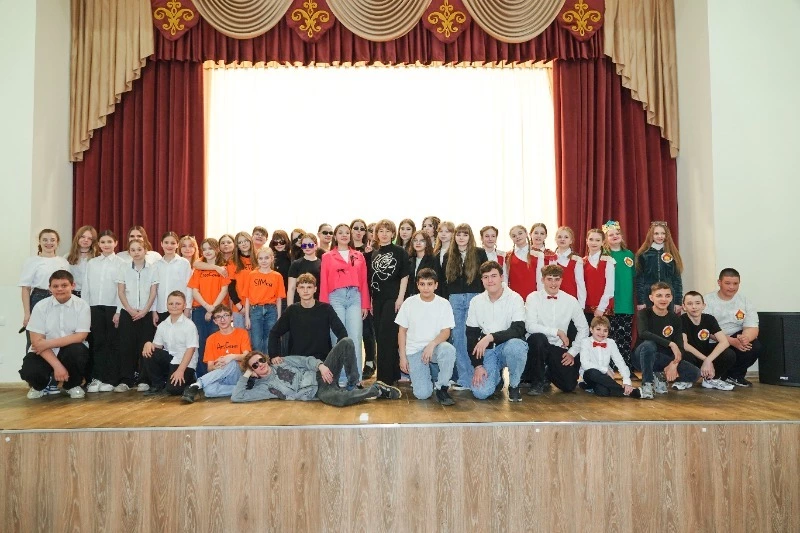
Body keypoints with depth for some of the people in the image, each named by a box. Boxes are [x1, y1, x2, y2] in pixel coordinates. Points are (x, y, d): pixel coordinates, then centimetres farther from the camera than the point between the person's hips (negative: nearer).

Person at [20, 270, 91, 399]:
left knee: (77, 350, -34)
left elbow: (80, 336, -13)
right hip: (45, 354, 1)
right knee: (29, 371, -29)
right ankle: (41, 385, 13)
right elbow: (37, 341, -12)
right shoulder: (41, 306, -7)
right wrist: (57, 365, -23)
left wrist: (48, 343, -18)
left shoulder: (82, 306, -8)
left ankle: (73, 385, -1)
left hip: (71, 352, 0)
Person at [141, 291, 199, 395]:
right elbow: (158, 346, 8)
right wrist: (149, 344, -17)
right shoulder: (162, 325, 7)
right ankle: (158, 384, 0)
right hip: (169, 358, 6)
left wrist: (180, 370, -22)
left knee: (173, 389, -25)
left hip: (185, 363, -5)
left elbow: (190, 349, -15)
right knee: (147, 353, -18)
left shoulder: (189, 325, -11)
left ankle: (189, 379, 11)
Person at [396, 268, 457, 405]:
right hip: (414, 351, 0)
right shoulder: (409, 303, -1)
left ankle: (441, 388, -15)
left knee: (449, 350, -37)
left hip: (435, 347, 0)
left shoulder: (444, 304, -3)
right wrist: (402, 357, -1)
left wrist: (432, 344, -27)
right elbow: (402, 331, 4)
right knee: (422, 394, -16)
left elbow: (446, 332, -8)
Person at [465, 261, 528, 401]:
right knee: (480, 392, -19)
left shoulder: (515, 298, -9)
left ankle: (514, 385, -8)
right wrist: (477, 365, -7)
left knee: (515, 345, -39)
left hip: (508, 346, -2)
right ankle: (497, 377, 19)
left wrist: (490, 337, -32)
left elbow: (519, 330, -20)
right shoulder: (476, 301, 1)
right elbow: (471, 335, 2)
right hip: (487, 351, 2)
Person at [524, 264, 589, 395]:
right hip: (538, 345, -2)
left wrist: (572, 352, 0)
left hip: (559, 348, 2)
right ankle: (537, 382, -13)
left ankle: (550, 372, 26)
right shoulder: (533, 297, -8)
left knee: (569, 385, -12)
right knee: (538, 337, -36)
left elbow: (584, 328, 6)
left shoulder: (571, 300, -1)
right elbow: (530, 326, -20)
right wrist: (557, 332, -21)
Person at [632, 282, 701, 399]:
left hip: (665, 359, 4)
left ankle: (661, 378, 4)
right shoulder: (644, 314, -12)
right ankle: (647, 383, -22)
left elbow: (680, 347, -6)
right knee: (648, 344, -37)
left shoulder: (675, 319, 0)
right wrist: (670, 344, -36)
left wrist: (674, 364, -25)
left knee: (695, 373, -16)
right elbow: (643, 333, -33)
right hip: (643, 357, -4)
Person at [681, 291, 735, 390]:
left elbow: (725, 342, -17)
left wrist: (708, 360, -29)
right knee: (685, 356, -39)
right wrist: (705, 359, -27)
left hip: (706, 355, 4)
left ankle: (711, 379, 4)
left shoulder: (709, 319, -7)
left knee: (730, 355, -22)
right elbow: (684, 345, -24)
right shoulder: (682, 320, -16)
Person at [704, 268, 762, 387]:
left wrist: (745, 338, -31)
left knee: (757, 346, -25)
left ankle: (734, 375, 1)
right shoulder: (708, 301, -6)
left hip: (737, 340, 4)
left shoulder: (745, 302, 6)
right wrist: (732, 341, -29)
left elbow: (752, 328, -5)